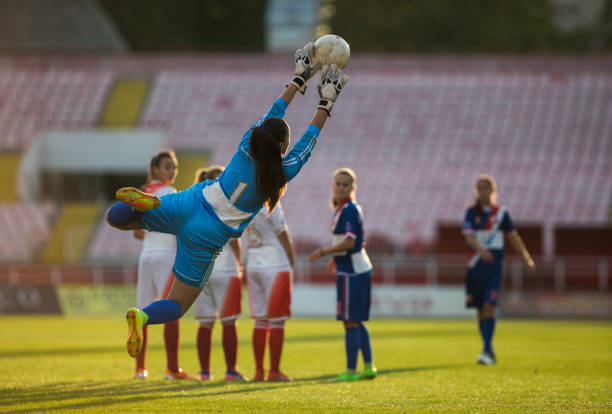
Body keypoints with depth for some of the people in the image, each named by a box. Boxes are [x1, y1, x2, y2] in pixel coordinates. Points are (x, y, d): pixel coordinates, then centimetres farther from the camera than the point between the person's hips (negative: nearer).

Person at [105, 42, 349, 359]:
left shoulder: (247, 146, 0)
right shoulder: (283, 173, -10)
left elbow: (273, 112, 15)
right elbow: (310, 139, 5)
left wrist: (299, 79, 25)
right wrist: (326, 104, 14)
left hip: (189, 204, 4)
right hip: (207, 237, -4)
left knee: (114, 219, 17)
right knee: (176, 307, 5)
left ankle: (142, 203, -19)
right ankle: (141, 317, -29)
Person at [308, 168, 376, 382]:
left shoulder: (347, 210, -15)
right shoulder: (351, 208, 15)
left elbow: (349, 242, -21)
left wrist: (322, 252, -15)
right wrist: (336, 258, 28)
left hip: (351, 272, -10)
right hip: (360, 268, 10)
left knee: (350, 322, -7)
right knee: (356, 322, 14)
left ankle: (351, 371, -6)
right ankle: (368, 367, 16)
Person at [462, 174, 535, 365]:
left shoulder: (501, 212, 5)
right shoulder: (472, 212, 2)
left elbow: (513, 236, 16)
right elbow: (469, 237, -11)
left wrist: (526, 256, 16)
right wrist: (481, 250, -30)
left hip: (494, 265, -1)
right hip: (476, 264, 1)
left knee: (489, 306, -15)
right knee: (481, 310, 5)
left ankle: (487, 351, -19)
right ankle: (489, 352, 17)